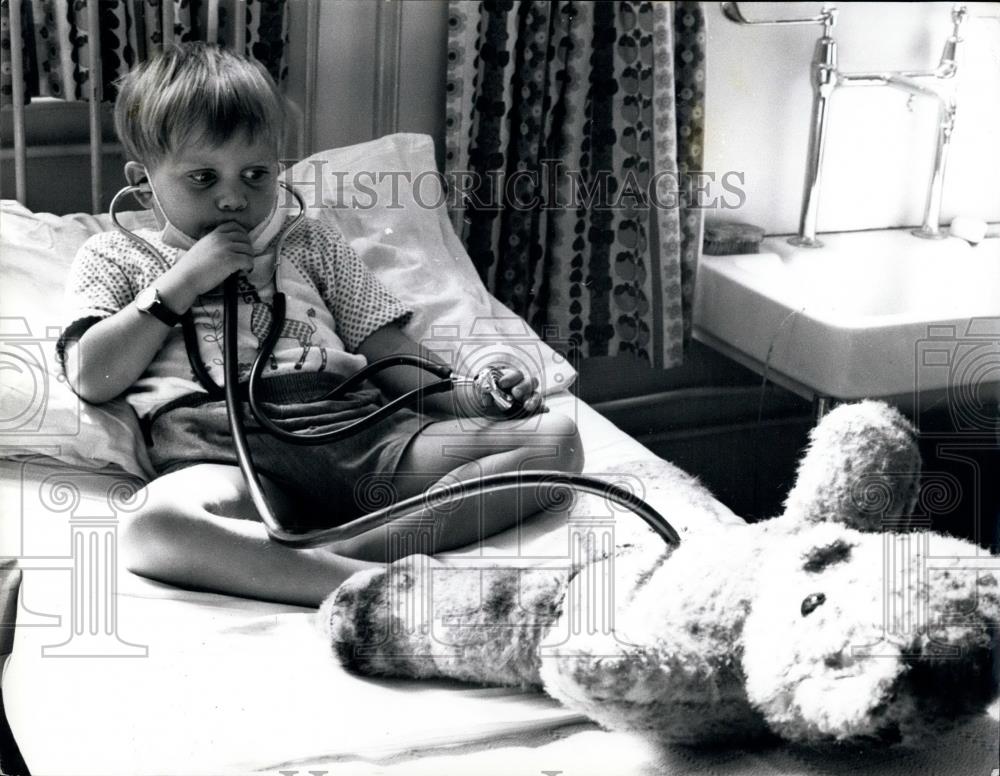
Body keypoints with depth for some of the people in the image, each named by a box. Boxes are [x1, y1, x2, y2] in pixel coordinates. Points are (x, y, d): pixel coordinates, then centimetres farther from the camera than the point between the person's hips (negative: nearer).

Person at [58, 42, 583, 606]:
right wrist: (186, 280, 3)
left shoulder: (309, 241, 29)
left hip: (359, 431, 4)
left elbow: (388, 350, 22)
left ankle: (353, 551, -34)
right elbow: (93, 378, 7)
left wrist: (473, 400, 3)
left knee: (555, 437, -17)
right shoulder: (114, 258, 23)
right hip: (225, 454, -3)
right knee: (156, 524, -41)